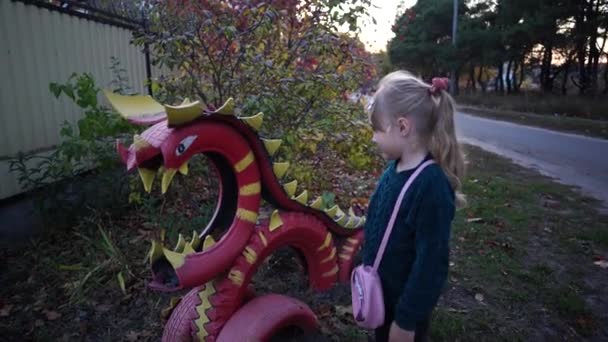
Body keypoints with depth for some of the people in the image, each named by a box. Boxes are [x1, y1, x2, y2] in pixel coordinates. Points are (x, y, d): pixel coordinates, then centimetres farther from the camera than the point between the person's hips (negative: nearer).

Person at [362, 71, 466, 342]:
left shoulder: (432, 185, -29)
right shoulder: (395, 169, -6)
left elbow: (431, 263, -25)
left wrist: (407, 320, -18)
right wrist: (367, 268, 16)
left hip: (404, 303, -7)